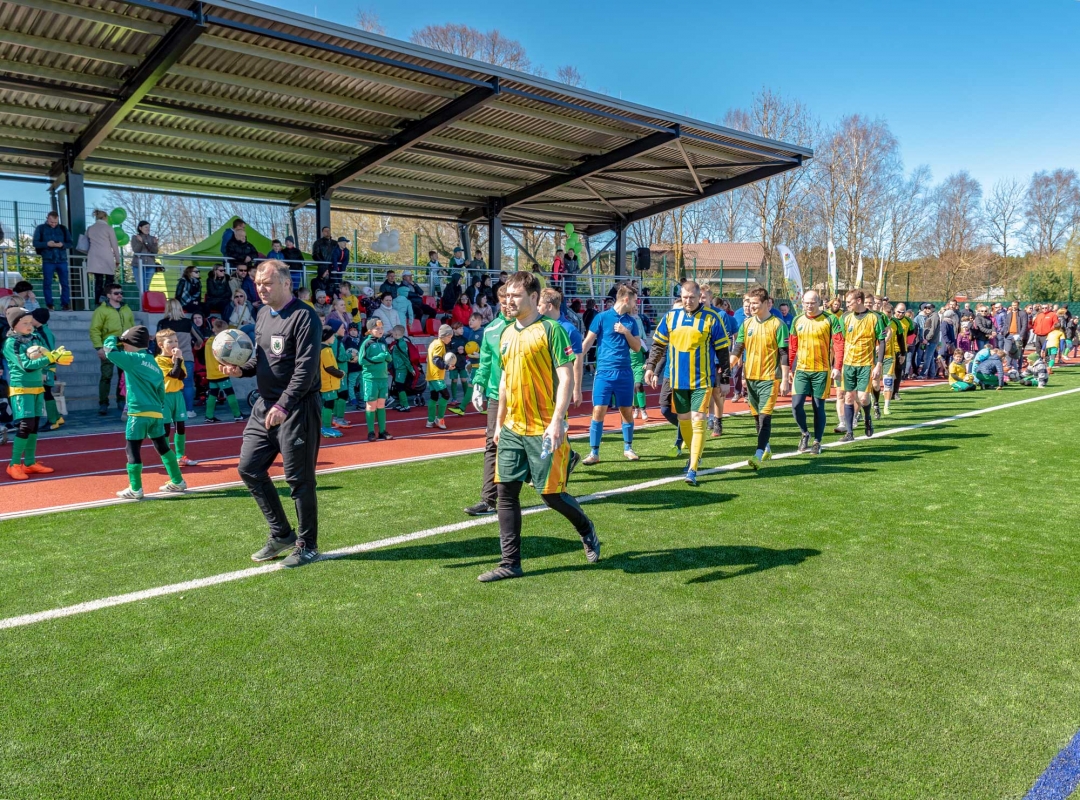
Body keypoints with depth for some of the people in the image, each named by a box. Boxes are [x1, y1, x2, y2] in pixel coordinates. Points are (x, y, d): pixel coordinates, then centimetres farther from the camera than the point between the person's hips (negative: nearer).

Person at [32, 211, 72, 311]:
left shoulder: (63, 229, 10)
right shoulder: (40, 228, 5)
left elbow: (70, 243, 7)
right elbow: (35, 243, 0)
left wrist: (62, 245, -14)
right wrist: (47, 244, -18)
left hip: (62, 260, 1)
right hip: (48, 261, -1)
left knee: (65, 283, -1)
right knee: (47, 283, 1)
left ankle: (65, 304, 4)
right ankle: (49, 305, 6)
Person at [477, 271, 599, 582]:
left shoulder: (550, 329, -9)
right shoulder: (506, 333, 12)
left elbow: (566, 377, -13)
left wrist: (557, 420, -21)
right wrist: (499, 422, 19)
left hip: (543, 428, -7)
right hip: (511, 428, 7)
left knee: (550, 492, 0)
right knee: (506, 490, 3)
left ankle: (586, 530, 30)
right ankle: (510, 563, 12)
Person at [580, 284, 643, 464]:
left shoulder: (631, 321, 10)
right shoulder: (601, 317, -2)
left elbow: (637, 347, 10)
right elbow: (587, 342, -3)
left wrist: (626, 332, -5)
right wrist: (578, 361, -13)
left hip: (625, 373, 4)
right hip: (604, 372, -4)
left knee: (627, 412, 9)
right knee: (598, 411, -7)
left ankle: (628, 448, 24)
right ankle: (594, 453, 1)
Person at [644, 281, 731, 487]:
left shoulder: (711, 318, -5)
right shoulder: (671, 316, 4)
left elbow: (723, 348, 1)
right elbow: (658, 344, 11)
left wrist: (724, 371, 1)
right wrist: (650, 367, 4)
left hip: (702, 381, -4)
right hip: (677, 380, 4)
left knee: (698, 422, -9)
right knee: (683, 420, 15)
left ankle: (692, 469, -9)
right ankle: (694, 454, 37)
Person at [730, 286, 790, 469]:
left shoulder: (777, 324, -7)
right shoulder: (746, 323, 7)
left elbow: (784, 354, -7)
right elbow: (737, 349, 11)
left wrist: (785, 380, -10)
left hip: (769, 377, -5)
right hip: (750, 377, 6)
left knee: (765, 416, -11)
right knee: (757, 416, 13)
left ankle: (758, 455, -14)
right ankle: (766, 449, 29)